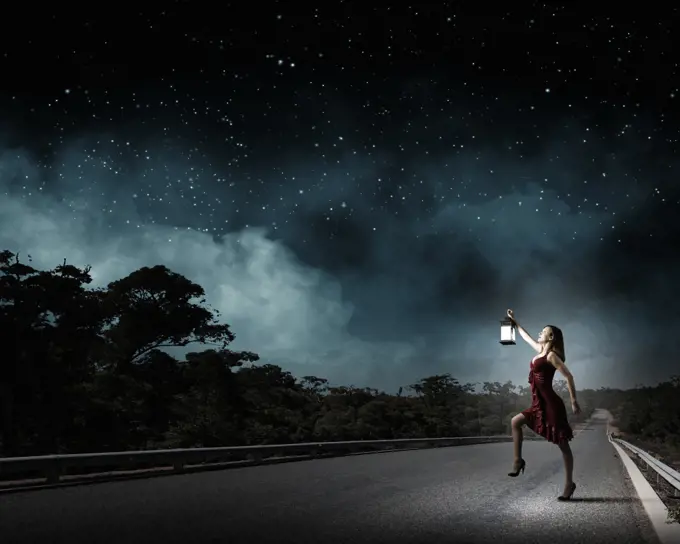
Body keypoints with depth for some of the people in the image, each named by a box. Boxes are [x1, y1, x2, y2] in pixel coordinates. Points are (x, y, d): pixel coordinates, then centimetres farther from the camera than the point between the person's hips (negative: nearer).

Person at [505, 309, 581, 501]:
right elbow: (527, 337, 29)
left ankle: (569, 483, 3)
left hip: (551, 405, -9)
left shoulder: (552, 356, -12)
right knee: (516, 421, 9)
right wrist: (514, 322, 36)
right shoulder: (541, 350, 12)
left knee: (562, 445, -2)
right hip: (540, 405, 9)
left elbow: (568, 376, -15)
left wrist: (574, 401, -17)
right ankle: (518, 460, 10)